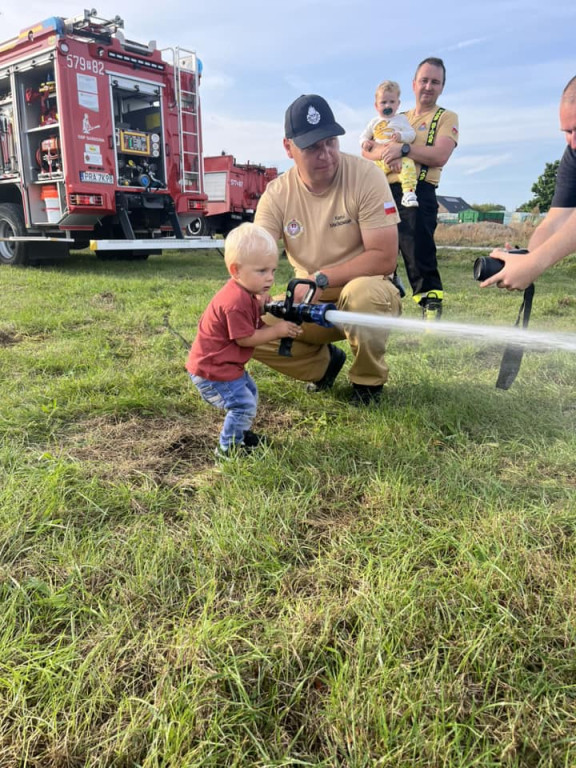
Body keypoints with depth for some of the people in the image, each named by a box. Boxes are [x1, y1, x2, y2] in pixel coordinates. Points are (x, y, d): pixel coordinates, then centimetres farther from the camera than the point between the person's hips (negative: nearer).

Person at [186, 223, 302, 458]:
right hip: (212, 370, -11)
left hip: (226, 364, 11)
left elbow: (253, 323, 8)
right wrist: (277, 331, -20)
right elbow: (245, 339, -25)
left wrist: (262, 306, -8)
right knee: (243, 403, -8)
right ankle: (228, 447, 8)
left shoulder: (245, 293, 5)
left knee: (249, 393, 21)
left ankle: (241, 434, 37)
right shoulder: (236, 302, -28)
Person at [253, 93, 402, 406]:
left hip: (368, 291, -3)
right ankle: (324, 362, 12)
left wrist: (321, 279, -27)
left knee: (361, 292, -38)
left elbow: (385, 258, -20)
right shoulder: (277, 194, -7)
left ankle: (368, 380, -7)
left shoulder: (365, 176, -16)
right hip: (310, 303, 4)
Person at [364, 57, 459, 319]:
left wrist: (403, 149, -15)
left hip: (417, 192, -5)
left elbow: (440, 156, -8)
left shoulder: (446, 118, 11)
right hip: (383, 190, 5)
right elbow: (366, 150, 12)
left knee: (418, 252, -13)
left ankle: (431, 306, -6)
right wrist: (385, 152, -10)